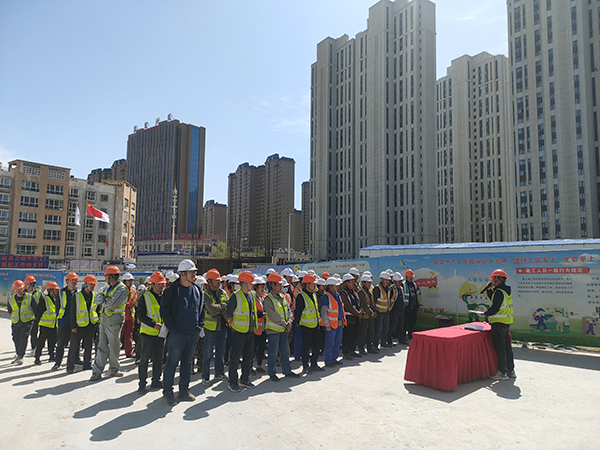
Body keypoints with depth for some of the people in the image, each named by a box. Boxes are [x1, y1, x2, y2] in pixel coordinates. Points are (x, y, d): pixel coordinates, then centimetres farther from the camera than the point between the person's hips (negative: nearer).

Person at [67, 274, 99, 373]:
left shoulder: (94, 295, 8)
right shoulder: (77, 295, -5)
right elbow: (72, 311, -5)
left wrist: (97, 321, 9)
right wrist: (73, 325, -9)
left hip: (91, 324, 4)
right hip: (79, 325, -4)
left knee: (88, 346, 10)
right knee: (74, 347, -1)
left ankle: (87, 364, 19)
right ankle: (70, 366, 10)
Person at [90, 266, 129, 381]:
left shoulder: (122, 288, -10)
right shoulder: (109, 288, 19)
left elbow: (112, 303, -19)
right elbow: (100, 299, 13)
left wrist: (104, 301, -2)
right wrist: (107, 299, -6)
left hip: (114, 320, -7)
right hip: (104, 318, 7)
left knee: (114, 345, 3)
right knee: (102, 345, 5)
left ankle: (114, 369, 17)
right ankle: (97, 371, 6)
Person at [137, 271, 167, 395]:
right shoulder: (144, 297, -6)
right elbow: (140, 315, -11)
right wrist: (153, 324, -21)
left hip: (161, 332, 5)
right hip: (148, 332, -5)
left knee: (158, 358, 12)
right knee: (145, 359, 1)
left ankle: (156, 381, 23)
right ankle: (142, 384, 11)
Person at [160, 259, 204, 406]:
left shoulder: (197, 290, 8)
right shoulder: (172, 290, -8)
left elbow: (202, 308, 19)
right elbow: (164, 311, -8)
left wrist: (200, 324, 9)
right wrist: (172, 329, -12)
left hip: (194, 333, 5)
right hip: (177, 333, -5)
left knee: (188, 361, 13)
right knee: (172, 362, 0)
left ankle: (184, 391, 24)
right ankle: (167, 392, 13)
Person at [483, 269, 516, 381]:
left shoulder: (499, 291, -17)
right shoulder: (506, 290, 13)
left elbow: (495, 307, -22)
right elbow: (493, 298, 25)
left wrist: (486, 313, -6)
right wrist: (490, 289, 13)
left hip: (499, 323, -10)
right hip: (506, 323, 10)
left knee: (499, 348, -3)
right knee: (507, 347, 15)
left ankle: (502, 372, 2)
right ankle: (510, 371, 23)